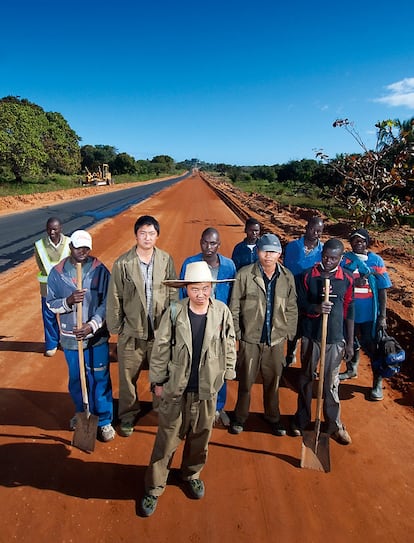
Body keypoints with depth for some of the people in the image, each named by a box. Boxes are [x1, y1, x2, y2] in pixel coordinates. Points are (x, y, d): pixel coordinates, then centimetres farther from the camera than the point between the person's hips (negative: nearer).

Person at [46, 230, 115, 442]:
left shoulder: (100, 270, -10)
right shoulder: (57, 272, -3)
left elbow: (107, 303, -10)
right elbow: (50, 303, 0)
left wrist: (92, 325, -21)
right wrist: (68, 301, -20)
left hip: (96, 336, -2)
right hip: (70, 337, 3)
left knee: (100, 379, 6)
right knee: (76, 379, 19)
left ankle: (104, 421, 22)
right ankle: (82, 413, 41)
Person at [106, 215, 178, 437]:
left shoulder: (166, 260, -4)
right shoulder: (123, 263, -10)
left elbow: (173, 294, 1)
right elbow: (114, 298, -3)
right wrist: (116, 327, -1)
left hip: (161, 330, 1)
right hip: (132, 331, -1)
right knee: (128, 377, 12)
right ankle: (127, 416, 35)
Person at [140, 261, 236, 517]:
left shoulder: (222, 312, -9)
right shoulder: (174, 313, -14)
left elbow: (229, 345, 3)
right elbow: (161, 349, -6)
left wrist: (228, 374, 7)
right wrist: (158, 381, -2)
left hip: (208, 388, 2)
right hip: (176, 388, -2)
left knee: (201, 435, 20)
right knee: (168, 438, 9)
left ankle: (192, 474, 46)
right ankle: (154, 488, 29)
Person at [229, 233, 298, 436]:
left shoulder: (287, 277, 1)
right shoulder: (245, 275, -10)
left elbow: (292, 308, 9)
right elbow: (234, 307, -4)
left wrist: (289, 332, 6)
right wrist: (236, 333, -3)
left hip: (276, 339, 3)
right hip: (250, 338, -2)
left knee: (273, 381, 16)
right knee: (246, 380, 11)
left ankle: (273, 417, 37)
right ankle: (240, 417, 31)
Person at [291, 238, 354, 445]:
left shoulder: (347, 280, -2)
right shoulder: (308, 276, -5)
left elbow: (349, 312, 3)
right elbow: (300, 304, -3)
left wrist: (350, 343, 4)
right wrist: (316, 308, -25)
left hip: (335, 339, 0)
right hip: (310, 336, 0)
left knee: (331, 383, 8)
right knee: (306, 379, 14)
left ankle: (334, 425, 26)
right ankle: (301, 420, 32)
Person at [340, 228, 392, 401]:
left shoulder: (377, 261, -5)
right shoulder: (345, 259, -3)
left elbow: (382, 290, -4)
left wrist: (383, 316, -6)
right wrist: (354, 281, -28)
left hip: (369, 314, -2)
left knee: (372, 347, 5)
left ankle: (377, 383, 21)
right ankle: (351, 370, 44)